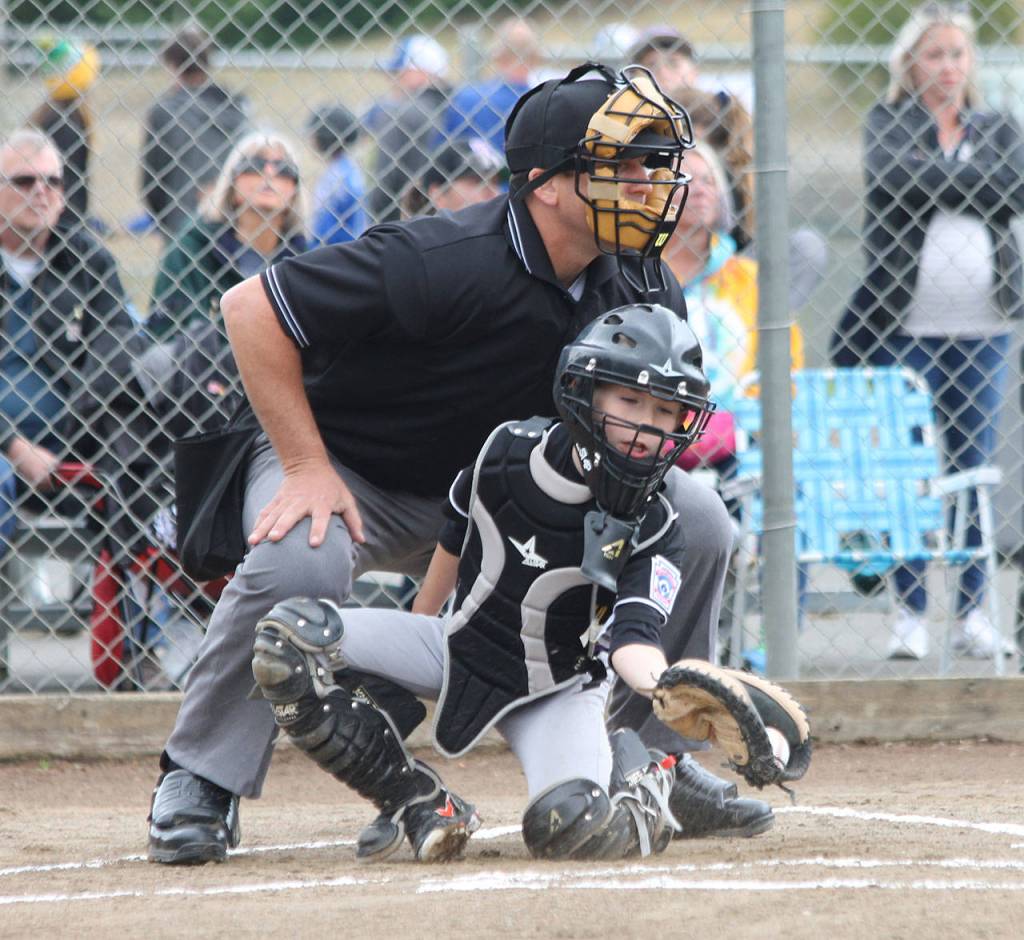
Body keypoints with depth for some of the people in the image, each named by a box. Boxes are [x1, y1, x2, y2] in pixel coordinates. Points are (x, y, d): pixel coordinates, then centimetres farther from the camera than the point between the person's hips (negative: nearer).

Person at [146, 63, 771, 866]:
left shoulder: (643, 290, -11)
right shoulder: (442, 262, -32)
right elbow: (251, 308, -28)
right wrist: (307, 468, -27)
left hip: (488, 485, 6)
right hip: (344, 468, -6)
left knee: (696, 520, -6)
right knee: (300, 561, -40)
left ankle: (655, 760, 9)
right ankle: (198, 781, -19)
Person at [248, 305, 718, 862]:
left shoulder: (651, 531, -19)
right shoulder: (508, 450, -12)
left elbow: (632, 638, -32)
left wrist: (663, 686, -56)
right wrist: (415, 633, 19)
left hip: (557, 694, -3)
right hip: (460, 649, 3)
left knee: (578, 830, -33)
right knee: (289, 636, -21)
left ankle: (637, 774, 7)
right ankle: (417, 802, -11)